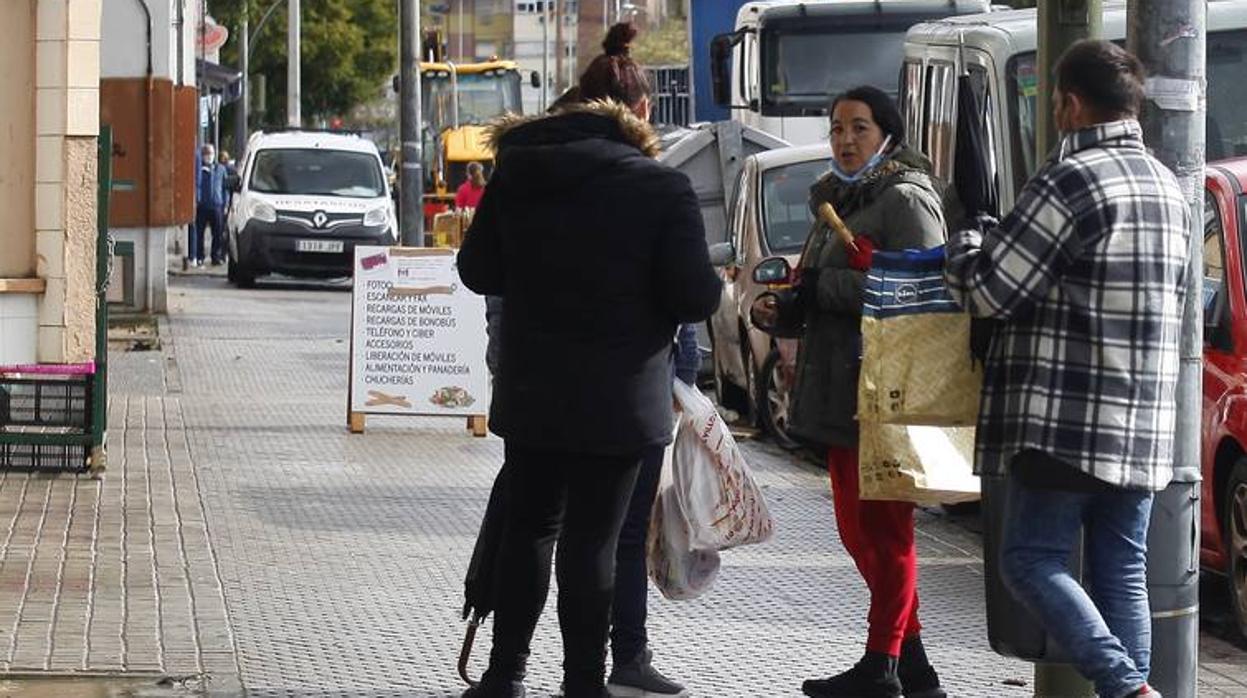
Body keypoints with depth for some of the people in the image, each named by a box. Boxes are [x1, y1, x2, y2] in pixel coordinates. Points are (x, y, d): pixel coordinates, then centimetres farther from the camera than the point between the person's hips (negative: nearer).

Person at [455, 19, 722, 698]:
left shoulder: (516, 175, 0)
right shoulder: (662, 189, -14)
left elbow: (478, 271, 8)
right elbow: (695, 296, -15)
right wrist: (717, 286, 7)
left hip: (529, 390, 4)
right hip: (620, 399, -4)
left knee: (530, 526, 17)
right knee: (592, 541, 2)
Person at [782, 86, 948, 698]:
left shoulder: (906, 199, -8)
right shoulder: (838, 199, 22)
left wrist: (823, 288, -18)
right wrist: (794, 299, 14)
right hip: (838, 393, 10)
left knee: (882, 529, -6)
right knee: (857, 528, 11)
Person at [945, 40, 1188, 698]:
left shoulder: (1071, 181, -13)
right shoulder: (1168, 188, 14)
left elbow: (988, 291, -12)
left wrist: (967, 243, 11)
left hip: (1066, 420, -8)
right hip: (1143, 425, 8)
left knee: (1031, 561, -2)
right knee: (1122, 573, 10)